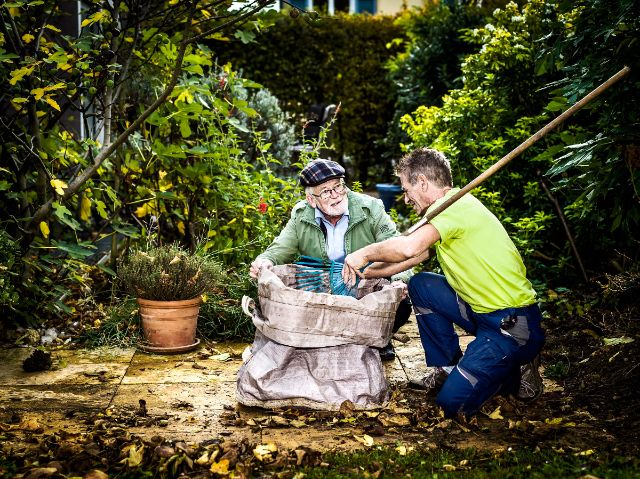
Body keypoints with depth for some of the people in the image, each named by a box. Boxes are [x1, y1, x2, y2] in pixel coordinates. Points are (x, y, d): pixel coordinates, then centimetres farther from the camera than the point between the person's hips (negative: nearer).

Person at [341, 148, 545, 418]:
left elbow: (408, 247, -32)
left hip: (514, 326, -10)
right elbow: (418, 254, 20)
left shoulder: (459, 204, -18)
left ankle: (514, 371, 9)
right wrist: (367, 272, 18)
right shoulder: (452, 207, 14)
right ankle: (448, 368, 17)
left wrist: (365, 254, -15)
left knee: (452, 404, -15)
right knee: (420, 285, 10)